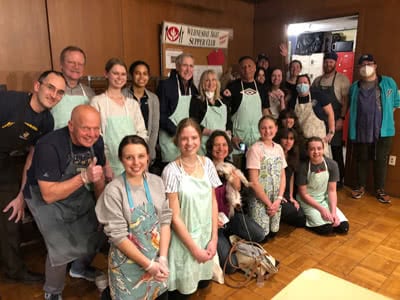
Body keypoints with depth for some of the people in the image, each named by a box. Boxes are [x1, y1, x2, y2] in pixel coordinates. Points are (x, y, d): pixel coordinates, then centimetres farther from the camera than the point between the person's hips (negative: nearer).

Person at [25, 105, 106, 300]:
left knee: (97, 231, 10)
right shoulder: (50, 146, -32)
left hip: (79, 195, 6)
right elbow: (49, 195, -32)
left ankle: (79, 268, 42)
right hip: (46, 200, -6)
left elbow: (99, 174, 3)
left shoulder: (96, 141, -13)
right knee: (62, 248, -14)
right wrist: (84, 177, -39)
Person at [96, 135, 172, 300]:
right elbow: (118, 235, -17)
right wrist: (148, 265, -15)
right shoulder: (113, 190, -17)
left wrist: (162, 258, -9)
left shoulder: (157, 182, -4)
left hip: (157, 259, 4)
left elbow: (165, 220, -1)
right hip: (128, 264, -4)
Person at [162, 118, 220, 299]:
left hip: (206, 235, 5)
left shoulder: (207, 164, -4)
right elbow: (174, 217, -16)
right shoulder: (172, 171, -20)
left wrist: (213, 238, -3)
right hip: (184, 240, -5)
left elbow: (213, 202, 2)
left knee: (203, 283, 20)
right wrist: (194, 248, -12)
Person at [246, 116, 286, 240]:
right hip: (259, 200, -5)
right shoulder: (255, 149, -14)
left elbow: (282, 176, 6)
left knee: (273, 232, 9)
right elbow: (254, 182, -16)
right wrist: (268, 203, -12)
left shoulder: (279, 148, 6)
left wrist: (278, 199, -6)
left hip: (276, 200, 6)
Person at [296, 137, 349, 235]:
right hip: (308, 201, -4)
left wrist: (334, 212, -16)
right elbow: (303, 194, -15)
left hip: (324, 199, 4)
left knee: (344, 227, -10)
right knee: (326, 228, -22)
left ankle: (314, 218, 12)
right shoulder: (303, 167, -20)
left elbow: (332, 190, -6)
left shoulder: (332, 165, -11)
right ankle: (307, 220, 7)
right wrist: (322, 209, -21)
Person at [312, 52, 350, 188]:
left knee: (336, 150, 2)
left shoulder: (342, 79, -4)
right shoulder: (317, 80, 11)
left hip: (334, 119, -4)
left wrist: (341, 118, -17)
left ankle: (339, 179, 13)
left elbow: (346, 100, -9)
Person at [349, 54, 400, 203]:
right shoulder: (354, 87, 8)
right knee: (361, 159, 11)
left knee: (381, 160, 5)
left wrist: (385, 116, 4)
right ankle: (360, 186, 25)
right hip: (360, 131, 2)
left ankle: (380, 189, 19)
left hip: (383, 130, -1)